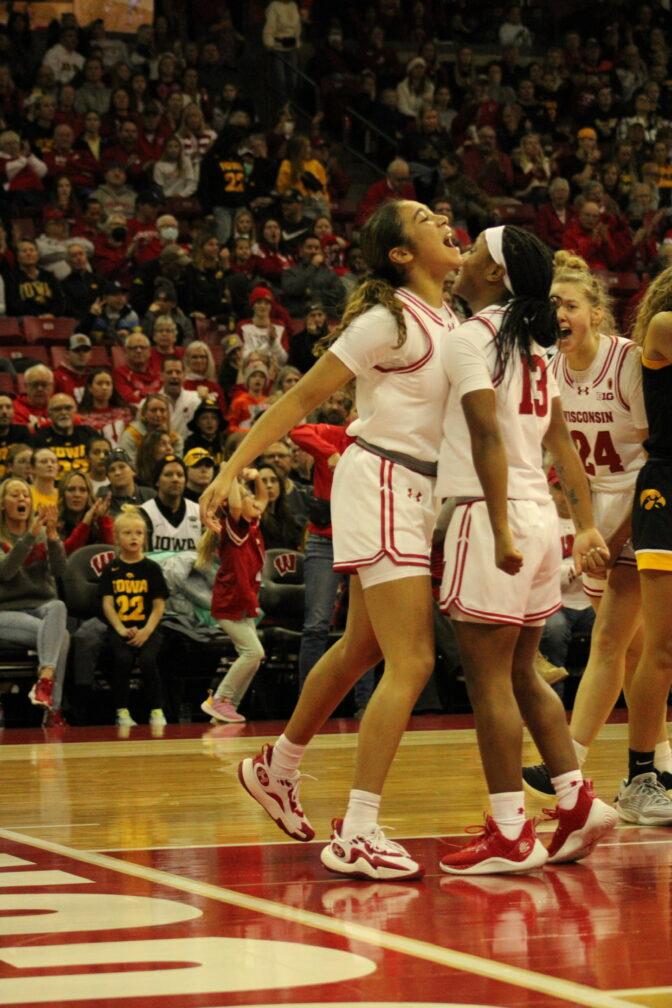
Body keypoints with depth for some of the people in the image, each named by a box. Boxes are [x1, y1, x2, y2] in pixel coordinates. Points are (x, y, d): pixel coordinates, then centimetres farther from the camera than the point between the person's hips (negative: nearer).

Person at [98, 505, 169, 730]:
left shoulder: (151, 568, 7)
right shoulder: (111, 569, 8)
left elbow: (159, 605, 3)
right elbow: (107, 603, 2)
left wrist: (146, 631, -12)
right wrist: (122, 630, -13)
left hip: (147, 629, 0)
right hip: (119, 629, 0)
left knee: (147, 659, -28)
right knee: (123, 659, -29)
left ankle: (157, 711, -15)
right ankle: (122, 712, -18)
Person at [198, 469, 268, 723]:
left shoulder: (252, 528, 11)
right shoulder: (234, 528, -13)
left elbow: (263, 499, 26)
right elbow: (234, 506, -35)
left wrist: (256, 478, 8)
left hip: (244, 604, 9)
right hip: (230, 605, -9)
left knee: (251, 656, 7)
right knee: (253, 651, -15)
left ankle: (229, 704, 12)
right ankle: (218, 700, -8)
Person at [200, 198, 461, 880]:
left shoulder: (449, 321, 10)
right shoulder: (387, 319, -12)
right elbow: (301, 398, -10)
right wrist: (230, 473, -13)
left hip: (418, 491, 9)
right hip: (380, 484, -9)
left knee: (361, 650, 20)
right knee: (411, 662, -15)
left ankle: (277, 768, 40)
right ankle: (356, 836, -16)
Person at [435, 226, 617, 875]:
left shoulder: (469, 337, -9)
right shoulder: (532, 345, 16)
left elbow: (488, 435, -19)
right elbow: (560, 442, 15)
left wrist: (500, 529, -23)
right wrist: (586, 526, 15)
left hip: (492, 514, -9)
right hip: (540, 516, 9)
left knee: (488, 679, -4)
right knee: (522, 674, 17)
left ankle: (510, 835, -4)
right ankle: (578, 803, 13)